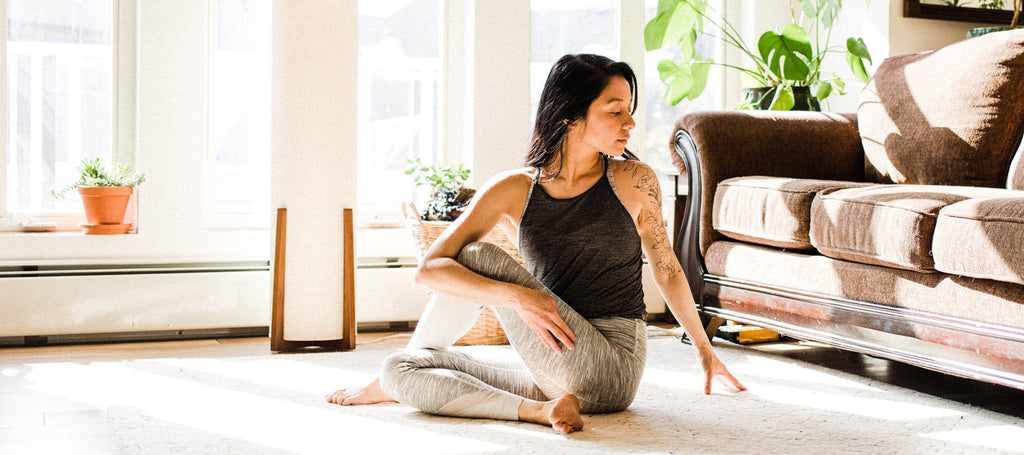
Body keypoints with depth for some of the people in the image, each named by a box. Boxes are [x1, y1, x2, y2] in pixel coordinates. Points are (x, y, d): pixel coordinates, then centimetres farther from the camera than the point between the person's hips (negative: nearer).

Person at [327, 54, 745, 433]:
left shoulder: (633, 181, -2)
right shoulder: (513, 191, 0)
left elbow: (667, 271, 12)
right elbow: (429, 269, -10)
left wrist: (705, 352, 22)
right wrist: (517, 296, -25)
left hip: (612, 369, -3)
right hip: (551, 375, 3)